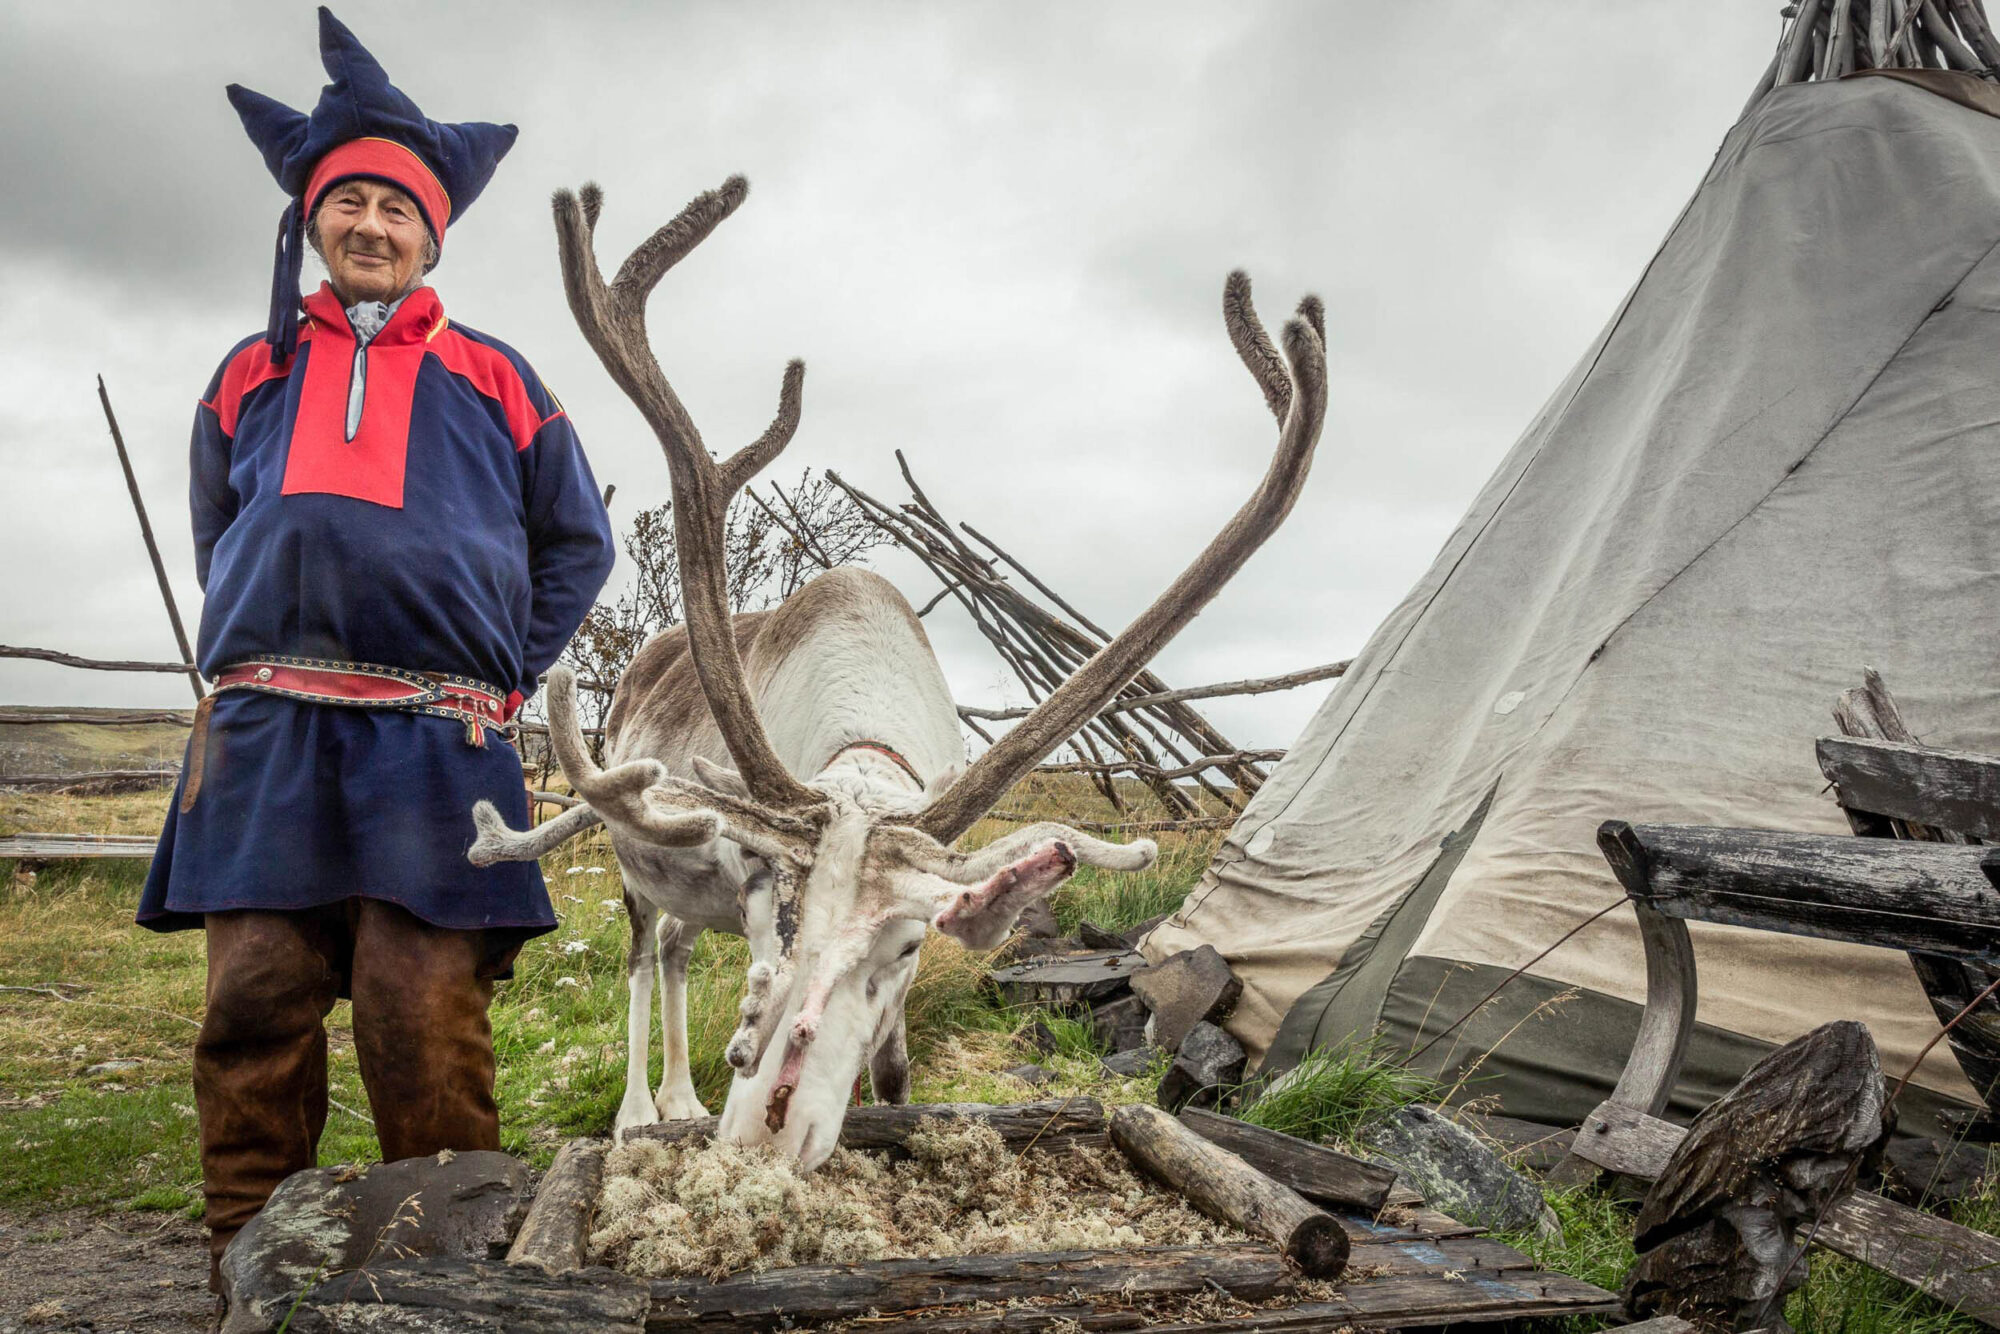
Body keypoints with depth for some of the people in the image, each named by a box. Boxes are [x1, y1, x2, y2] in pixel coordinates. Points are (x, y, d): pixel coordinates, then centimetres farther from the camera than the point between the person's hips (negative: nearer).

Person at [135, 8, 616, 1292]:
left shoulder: (491, 378, 14)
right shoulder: (252, 374, 20)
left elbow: (579, 545, 18)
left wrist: (503, 679, 9)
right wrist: (259, 677, 16)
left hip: (433, 745, -2)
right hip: (266, 738, 3)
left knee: (427, 1025, -7)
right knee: (255, 1006, -3)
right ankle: (249, 1269, 6)